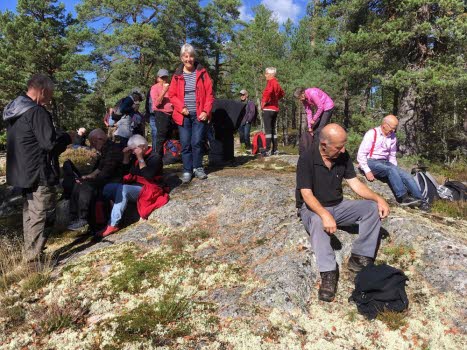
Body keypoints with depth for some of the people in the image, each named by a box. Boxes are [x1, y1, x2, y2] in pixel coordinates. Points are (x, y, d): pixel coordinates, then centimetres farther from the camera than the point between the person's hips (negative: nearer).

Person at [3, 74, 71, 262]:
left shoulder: (14, 110, 13)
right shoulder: (36, 112, -19)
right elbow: (50, 143, -22)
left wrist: (59, 135, 15)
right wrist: (67, 137, -4)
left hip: (23, 172, 10)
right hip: (38, 172, -10)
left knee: (29, 212, 19)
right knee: (37, 215, -2)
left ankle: (30, 253, 30)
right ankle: (34, 258, 4)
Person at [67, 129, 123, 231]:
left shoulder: (113, 150, -18)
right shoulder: (105, 149, 15)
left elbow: (106, 172, -21)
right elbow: (99, 168, 21)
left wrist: (91, 177, -9)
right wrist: (89, 176, 5)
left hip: (113, 181, -10)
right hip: (105, 179, 10)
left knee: (86, 186, -24)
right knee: (78, 185, 0)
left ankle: (83, 220, -14)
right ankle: (74, 217, -2)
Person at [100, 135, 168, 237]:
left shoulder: (154, 157, -8)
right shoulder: (135, 156, 13)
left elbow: (148, 177, -21)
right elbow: (125, 174, 16)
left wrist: (140, 159, -22)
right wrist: (126, 156, 4)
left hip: (146, 189, -8)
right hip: (132, 186, 8)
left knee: (123, 189, -33)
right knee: (108, 187, -11)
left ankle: (113, 225, -32)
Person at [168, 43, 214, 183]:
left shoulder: (202, 72, 3)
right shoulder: (177, 75, 6)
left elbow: (209, 94, 0)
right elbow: (172, 95, 6)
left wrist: (206, 111, -9)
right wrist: (181, 108, -10)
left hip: (199, 114, -1)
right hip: (184, 115, 1)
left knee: (197, 142, -3)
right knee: (185, 144, 2)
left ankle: (198, 168, 16)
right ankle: (187, 170, 13)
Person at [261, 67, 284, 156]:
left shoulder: (271, 82, -10)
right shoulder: (276, 83, 17)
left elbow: (268, 91, -30)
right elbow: (282, 93, 32)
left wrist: (264, 102, -19)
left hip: (268, 108, -9)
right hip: (275, 108, 9)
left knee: (268, 129, -10)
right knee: (273, 129, 12)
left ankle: (268, 149, -12)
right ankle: (275, 149, 14)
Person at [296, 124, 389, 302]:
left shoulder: (343, 156, -3)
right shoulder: (307, 159, -20)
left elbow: (355, 184, -1)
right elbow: (307, 195, -25)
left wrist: (378, 198, -17)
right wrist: (325, 215, -42)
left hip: (337, 206, 6)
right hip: (313, 209, -6)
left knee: (372, 208, -13)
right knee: (318, 221, -39)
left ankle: (359, 258, -15)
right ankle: (328, 273, -39)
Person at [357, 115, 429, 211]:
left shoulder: (393, 137, 11)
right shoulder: (372, 133, -8)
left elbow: (392, 156, 20)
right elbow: (361, 154, -12)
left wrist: (396, 171, 6)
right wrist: (367, 171, -20)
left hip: (385, 163, 6)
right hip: (371, 163, -6)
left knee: (404, 174, -17)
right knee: (391, 170, -32)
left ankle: (420, 200, -22)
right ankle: (403, 197, -35)